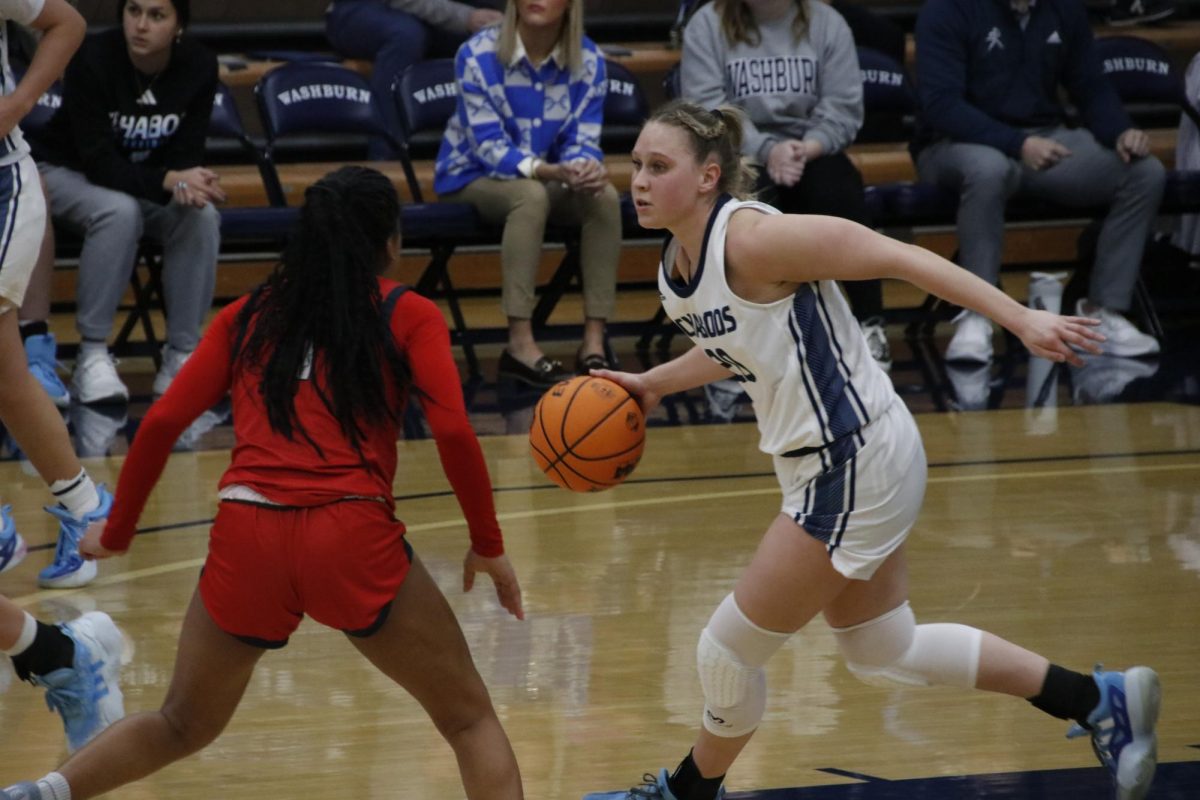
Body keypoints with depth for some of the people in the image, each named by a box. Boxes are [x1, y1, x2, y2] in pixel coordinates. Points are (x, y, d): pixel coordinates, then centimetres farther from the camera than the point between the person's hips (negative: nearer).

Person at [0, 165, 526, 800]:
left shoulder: (247, 317, 17)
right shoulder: (408, 315, 9)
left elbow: (160, 423, 10)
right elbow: (453, 433, -4)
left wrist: (116, 533, 20)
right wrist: (488, 547, 6)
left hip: (246, 539, 3)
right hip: (353, 539, -3)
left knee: (182, 726, 25)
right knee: (469, 720, 11)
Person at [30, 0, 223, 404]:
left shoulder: (199, 65, -15)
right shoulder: (93, 59, -26)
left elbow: (187, 154, -10)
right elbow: (98, 161, -28)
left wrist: (188, 183, -35)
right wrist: (168, 182, -43)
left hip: (148, 182, 4)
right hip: (67, 172, -4)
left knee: (202, 214, -28)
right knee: (120, 211, -37)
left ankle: (181, 357, -20)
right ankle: (92, 356, -29)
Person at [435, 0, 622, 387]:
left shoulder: (588, 61, -7)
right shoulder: (478, 55, -18)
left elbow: (583, 141, -6)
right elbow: (490, 146, -21)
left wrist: (585, 167, -32)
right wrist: (550, 171, -37)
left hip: (546, 176, 4)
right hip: (474, 176, -4)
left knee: (605, 195, -28)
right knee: (531, 194, -37)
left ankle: (594, 341, -28)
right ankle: (520, 344, -41)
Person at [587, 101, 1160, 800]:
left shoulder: (751, 238, -23)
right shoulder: (679, 268, 3)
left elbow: (899, 257, -23)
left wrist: (1022, 320, -27)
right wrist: (653, 384, 17)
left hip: (854, 466, -10)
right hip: (824, 467, 10)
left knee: (730, 649, 2)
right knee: (885, 652, 21)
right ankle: (1102, 701, 30)